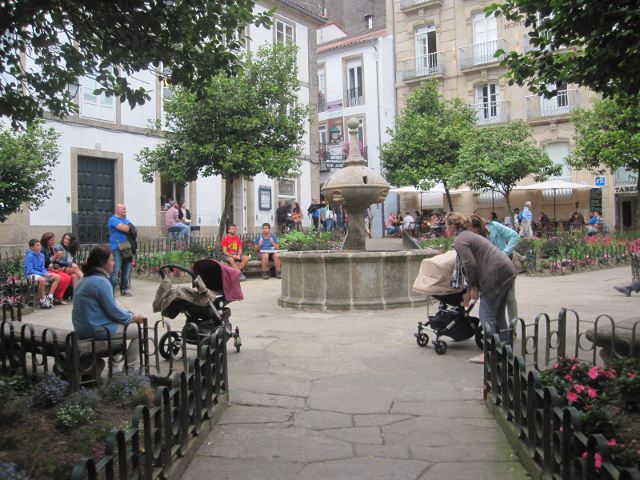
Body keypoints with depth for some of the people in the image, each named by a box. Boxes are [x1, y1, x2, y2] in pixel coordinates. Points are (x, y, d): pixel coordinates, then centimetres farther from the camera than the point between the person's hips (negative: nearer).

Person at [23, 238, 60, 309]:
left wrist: (47, 273, -9)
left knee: (57, 277, -3)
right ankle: (42, 302, -23)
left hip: (40, 273, 8)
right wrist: (43, 274, -23)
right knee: (42, 279, -37)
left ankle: (49, 298, -5)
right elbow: (30, 270, -18)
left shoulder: (41, 255, 7)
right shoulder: (29, 256, -13)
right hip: (30, 274, -8)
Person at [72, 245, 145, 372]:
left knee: (125, 323, 30)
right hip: (98, 330, -10)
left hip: (83, 328, 10)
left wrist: (128, 314, 10)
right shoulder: (101, 282, -20)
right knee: (139, 331, 1)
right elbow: (113, 310, -19)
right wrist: (132, 317, -2)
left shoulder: (86, 279, 12)